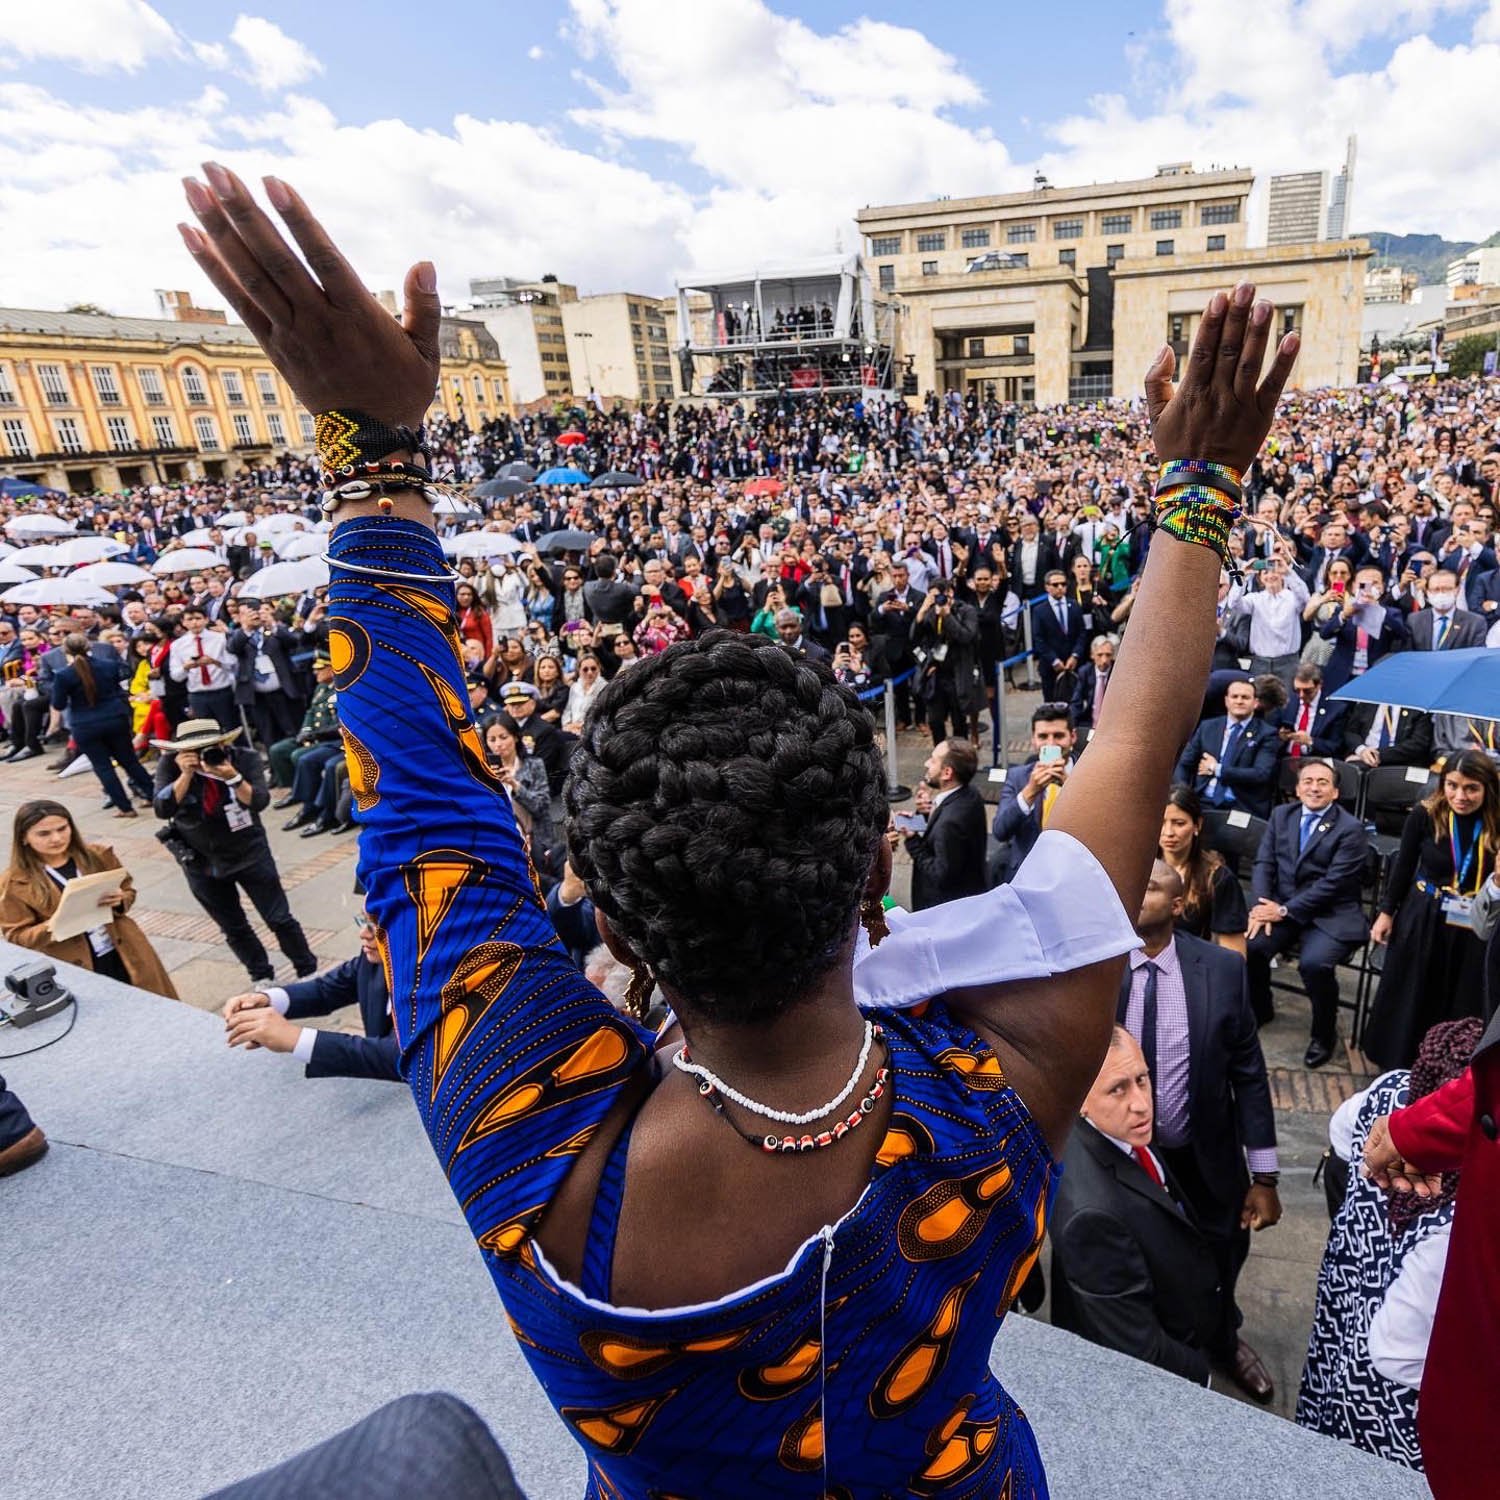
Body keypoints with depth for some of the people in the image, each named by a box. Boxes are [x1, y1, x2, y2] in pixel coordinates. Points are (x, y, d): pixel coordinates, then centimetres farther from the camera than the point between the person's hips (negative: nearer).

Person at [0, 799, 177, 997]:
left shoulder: (98, 855, -1)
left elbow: (128, 889, 10)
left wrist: (119, 901, -13)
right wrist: (51, 928, -22)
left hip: (126, 954, 2)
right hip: (75, 968, -2)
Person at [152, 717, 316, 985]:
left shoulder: (245, 759, -16)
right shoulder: (170, 765, -14)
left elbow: (259, 802, -24)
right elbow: (163, 810, -22)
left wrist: (232, 777, -38)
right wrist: (186, 775, -33)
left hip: (251, 854, -1)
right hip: (201, 864, 2)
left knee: (280, 919, 4)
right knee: (233, 929, 15)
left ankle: (309, 973, 21)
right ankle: (262, 978, 35)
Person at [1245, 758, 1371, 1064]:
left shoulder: (1351, 829, -5)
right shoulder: (1281, 815, 11)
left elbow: (1332, 884, -13)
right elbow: (1264, 863, 6)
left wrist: (1284, 911, -17)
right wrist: (1263, 905, -11)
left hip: (1329, 915, -4)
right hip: (1280, 907, 4)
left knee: (1314, 963, -30)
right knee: (1248, 946, -22)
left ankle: (1324, 1033, 0)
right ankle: (1259, 1009, 9)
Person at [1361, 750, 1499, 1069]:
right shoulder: (1425, 815, -13)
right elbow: (1403, 865, -1)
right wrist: (1387, 911, 2)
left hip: (1473, 928, 0)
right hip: (1422, 918, 0)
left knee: (1461, 1003, 12)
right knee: (1408, 997, 12)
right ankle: (1397, 1061, 32)